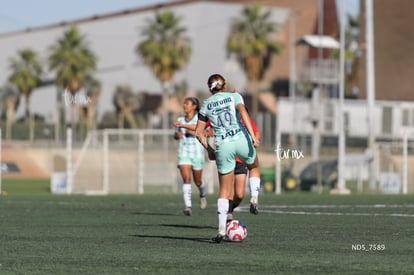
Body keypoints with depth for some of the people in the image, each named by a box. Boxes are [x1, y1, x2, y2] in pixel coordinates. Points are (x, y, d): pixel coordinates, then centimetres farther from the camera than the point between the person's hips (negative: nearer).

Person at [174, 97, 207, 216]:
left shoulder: (199, 118, -3)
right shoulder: (180, 120, 12)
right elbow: (176, 135, 26)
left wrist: (184, 126, -38)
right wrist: (177, 134, 1)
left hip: (197, 152, -3)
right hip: (183, 151, 3)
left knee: (197, 181, 9)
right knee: (186, 178, -15)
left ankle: (202, 195, 43)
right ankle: (188, 206, -22)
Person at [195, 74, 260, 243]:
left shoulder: (206, 104, 14)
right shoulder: (234, 96, 9)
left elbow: (199, 133, 10)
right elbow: (243, 112, -11)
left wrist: (208, 149, 22)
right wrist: (253, 136, -16)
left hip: (222, 146, 1)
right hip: (241, 139, -1)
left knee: (224, 190, 9)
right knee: (254, 166, 33)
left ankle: (221, 229, 0)